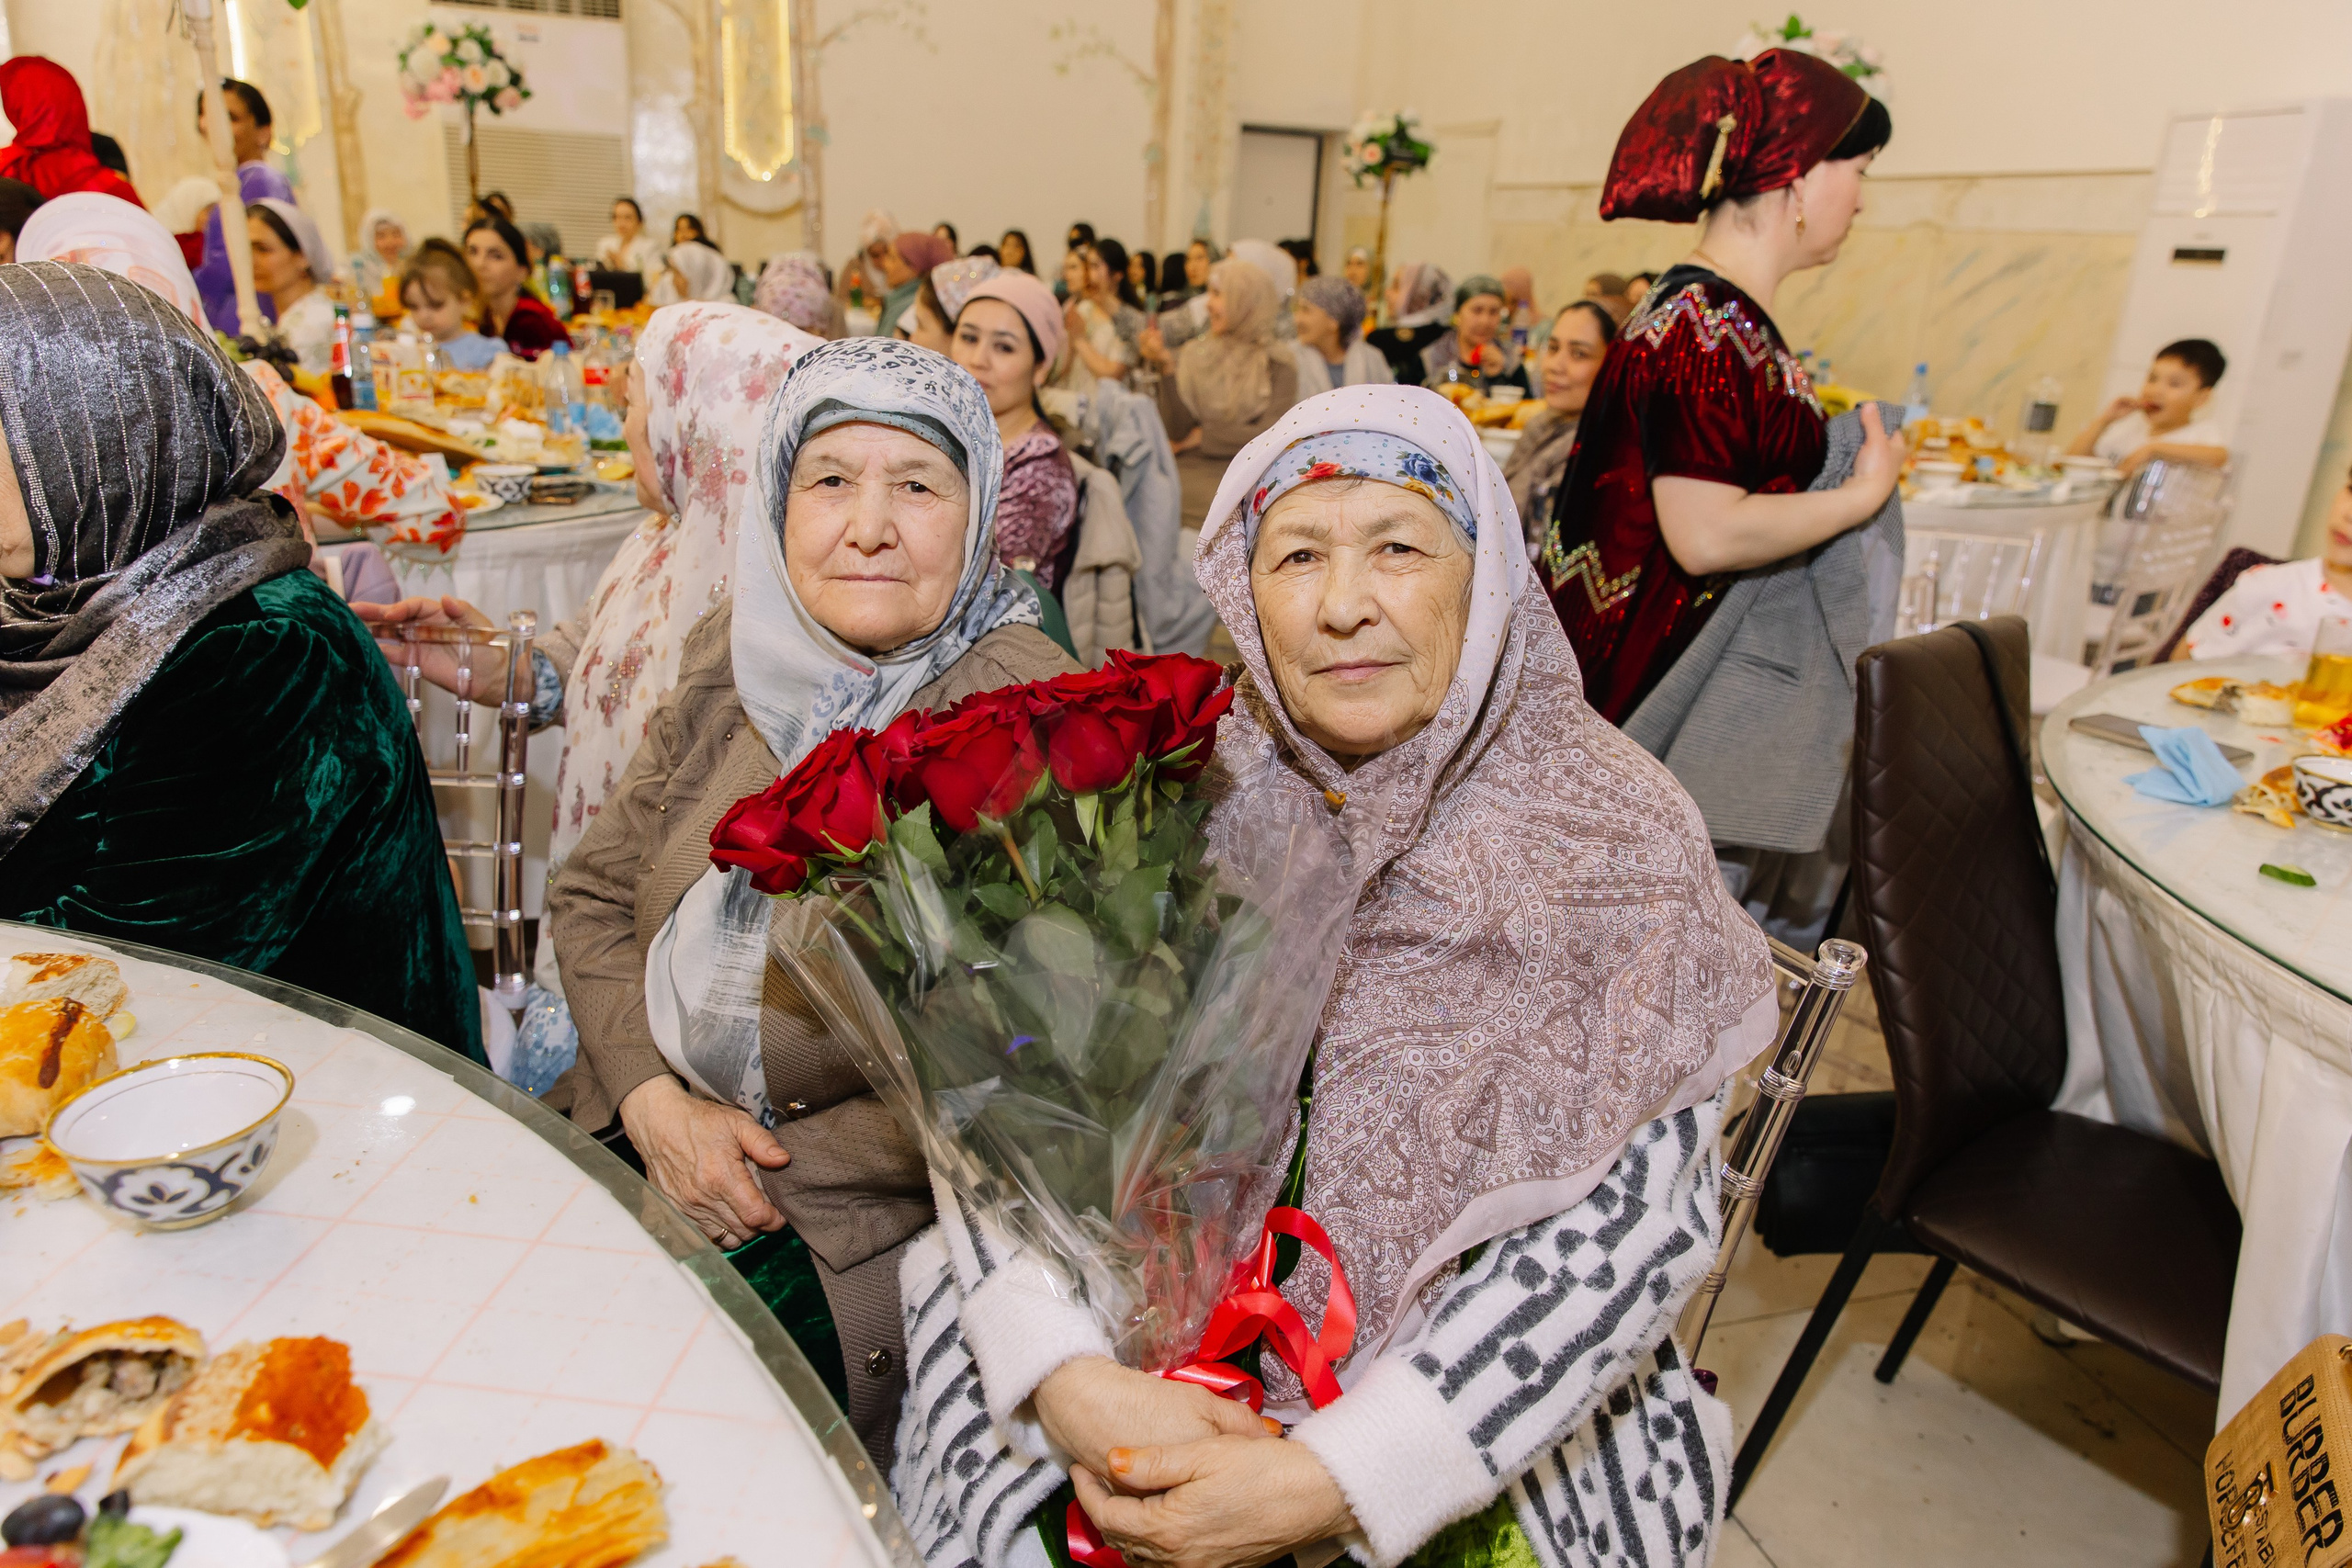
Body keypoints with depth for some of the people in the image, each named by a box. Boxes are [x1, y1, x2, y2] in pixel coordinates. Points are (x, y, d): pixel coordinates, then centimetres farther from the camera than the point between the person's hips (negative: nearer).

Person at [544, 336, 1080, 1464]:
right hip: (637, 1126, 6)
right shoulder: (734, 654, 2)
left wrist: (773, 1174, -15)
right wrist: (656, 1103, -7)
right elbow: (593, 891, 7)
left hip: (870, 1218, -5)